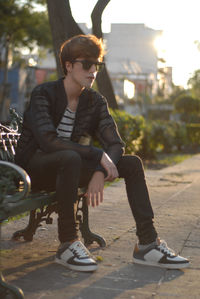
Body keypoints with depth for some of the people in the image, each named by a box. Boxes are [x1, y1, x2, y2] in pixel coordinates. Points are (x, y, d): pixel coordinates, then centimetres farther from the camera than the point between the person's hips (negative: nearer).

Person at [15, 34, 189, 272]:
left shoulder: (95, 101, 2)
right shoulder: (43, 94, -14)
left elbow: (116, 144, -6)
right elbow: (48, 141, -29)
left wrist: (100, 173, -27)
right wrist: (98, 155, -30)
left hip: (69, 168, 6)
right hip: (36, 168, -6)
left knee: (132, 163, -9)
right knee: (71, 158, -39)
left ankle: (147, 244, -11)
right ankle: (67, 244, -26)